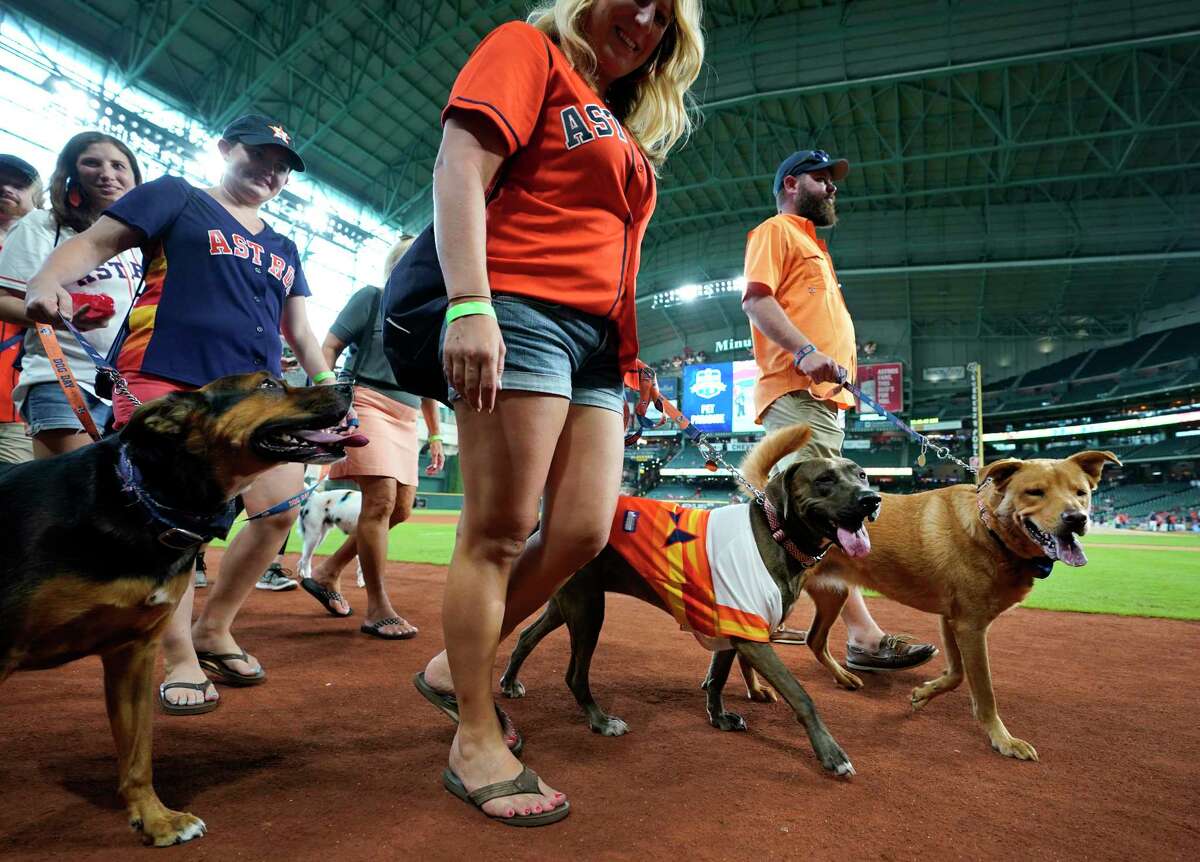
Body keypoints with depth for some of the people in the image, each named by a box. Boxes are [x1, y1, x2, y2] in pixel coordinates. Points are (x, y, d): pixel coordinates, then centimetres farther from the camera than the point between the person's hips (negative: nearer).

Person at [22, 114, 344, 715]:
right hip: (166, 380, -5)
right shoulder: (175, 198, 11)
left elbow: (299, 332, 26)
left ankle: (212, 630, 12)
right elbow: (94, 242, 2)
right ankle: (179, 660, 0)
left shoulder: (283, 249, 26)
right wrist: (45, 282, -18)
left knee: (281, 510, -7)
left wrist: (327, 384, 13)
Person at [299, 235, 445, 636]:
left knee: (401, 507, 4)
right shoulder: (372, 298, 4)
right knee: (381, 499, -16)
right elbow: (329, 347, -2)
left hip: (406, 418, 7)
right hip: (367, 402, -7)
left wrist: (435, 435, 21)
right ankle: (378, 608, -9)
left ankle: (328, 572, 19)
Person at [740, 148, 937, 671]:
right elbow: (756, 299, -10)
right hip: (798, 393, -10)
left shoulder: (813, 246, 35)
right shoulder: (776, 231, 6)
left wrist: (838, 380, 20)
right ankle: (864, 637, -21)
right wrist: (805, 351, -25)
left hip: (825, 398, 10)